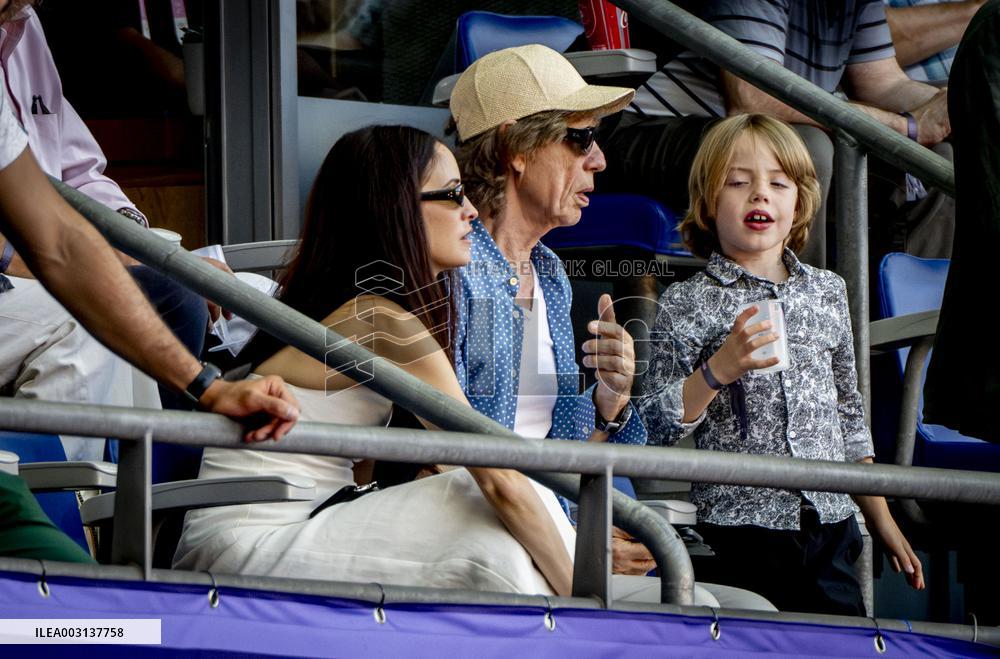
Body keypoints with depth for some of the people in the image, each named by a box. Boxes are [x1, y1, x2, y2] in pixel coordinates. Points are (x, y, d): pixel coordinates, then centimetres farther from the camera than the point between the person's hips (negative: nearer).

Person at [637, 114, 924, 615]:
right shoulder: (688, 303, -2)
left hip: (830, 526, 4)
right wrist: (718, 370, -21)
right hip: (740, 532, -4)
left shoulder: (828, 292, 12)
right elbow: (656, 424, -7)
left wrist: (881, 518, 19)